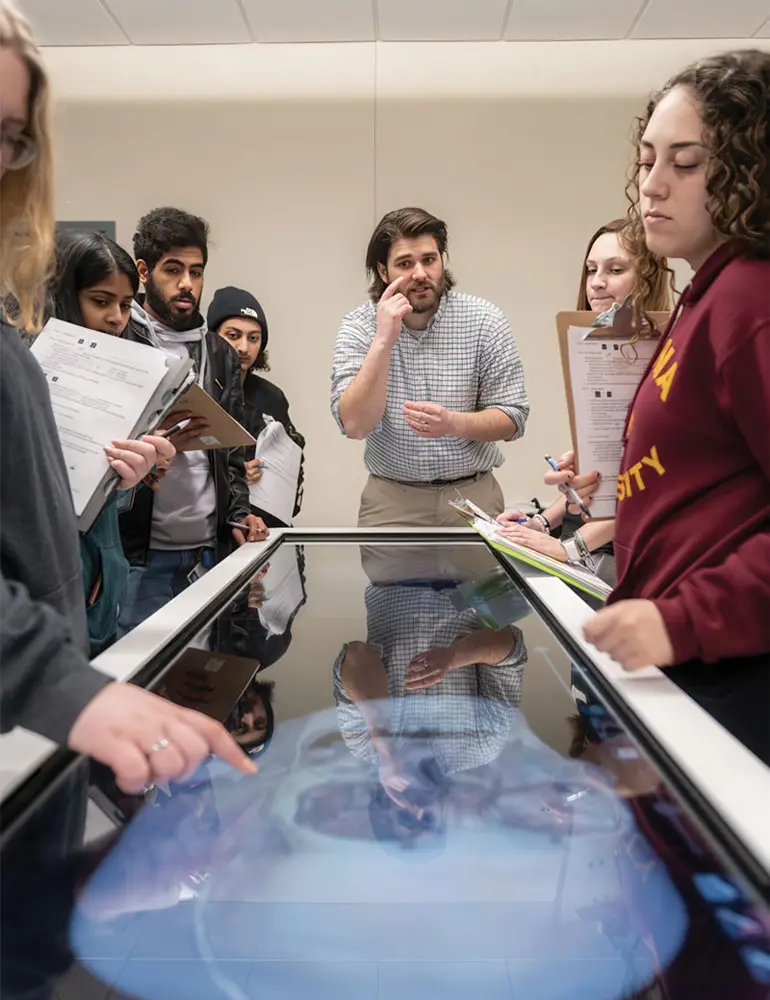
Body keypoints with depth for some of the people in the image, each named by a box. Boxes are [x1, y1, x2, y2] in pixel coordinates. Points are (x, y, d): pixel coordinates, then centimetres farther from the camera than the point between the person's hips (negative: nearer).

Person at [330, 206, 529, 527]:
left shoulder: (484, 320, -5)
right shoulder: (358, 327, -4)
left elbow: (512, 419, -3)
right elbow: (354, 425, -15)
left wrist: (453, 423, -21)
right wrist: (383, 341, -24)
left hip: (472, 493, 1)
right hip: (390, 497, 0)